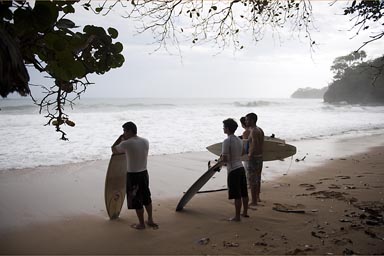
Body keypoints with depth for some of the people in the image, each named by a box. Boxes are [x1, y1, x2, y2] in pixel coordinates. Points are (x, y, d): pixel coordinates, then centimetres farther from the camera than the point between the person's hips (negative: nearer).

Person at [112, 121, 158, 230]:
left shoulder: (126, 144, -18)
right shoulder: (145, 141, 0)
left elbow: (113, 150, -1)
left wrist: (120, 138, 6)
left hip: (133, 175, -6)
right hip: (144, 173, 6)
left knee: (136, 201, 7)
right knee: (146, 197, 20)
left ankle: (141, 224, 19)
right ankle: (150, 220, 32)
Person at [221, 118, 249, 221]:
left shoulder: (227, 141, -16)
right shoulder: (239, 140, 9)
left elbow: (224, 159, -19)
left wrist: (221, 159, 4)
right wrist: (224, 157, 19)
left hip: (233, 170, -8)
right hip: (241, 167, 8)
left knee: (237, 195, -1)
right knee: (244, 193, 17)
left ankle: (237, 216, 8)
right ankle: (245, 212, 30)